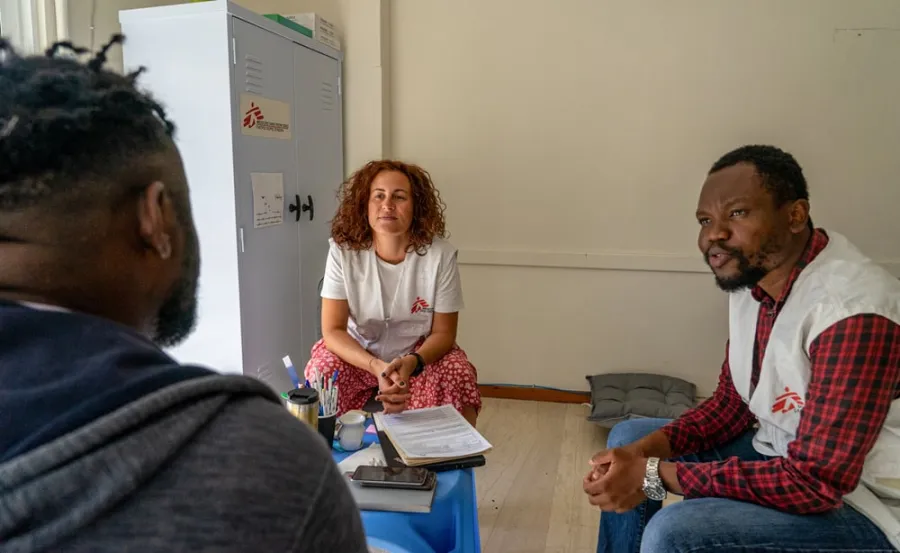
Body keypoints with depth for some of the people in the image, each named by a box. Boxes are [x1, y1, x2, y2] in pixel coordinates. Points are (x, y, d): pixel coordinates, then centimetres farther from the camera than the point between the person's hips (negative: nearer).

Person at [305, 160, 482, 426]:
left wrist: (411, 363, -31)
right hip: (357, 354, 0)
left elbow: (443, 332, -11)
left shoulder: (440, 254, -19)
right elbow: (333, 330, -16)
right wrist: (377, 367, -33)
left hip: (420, 355, 0)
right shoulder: (343, 250, -17)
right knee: (322, 370, -26)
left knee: (458, 374, -25)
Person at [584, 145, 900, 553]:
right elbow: (732, 404, 6)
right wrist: (645, 450, -10)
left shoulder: (851, 310, -30)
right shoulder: (750, 279, -3)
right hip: (783, 454, 8)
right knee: (628, 440, 9)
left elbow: (817, 483, -31)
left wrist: (658, 474, -26)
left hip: (859, 507, -8)